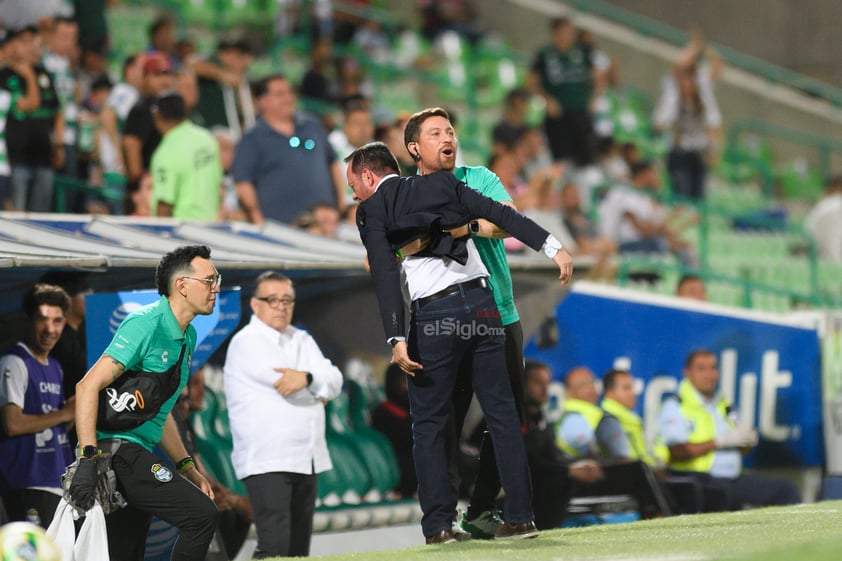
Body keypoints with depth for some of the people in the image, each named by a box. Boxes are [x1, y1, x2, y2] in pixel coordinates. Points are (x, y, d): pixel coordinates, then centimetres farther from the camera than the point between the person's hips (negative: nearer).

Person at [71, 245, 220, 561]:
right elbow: (89, 386, -19)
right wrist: (88, 458, -25)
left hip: (138, 457, 10)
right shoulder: (146, 324, -13)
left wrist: (188, 469, 21)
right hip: (118, 449, -10)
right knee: (202, 514, -18)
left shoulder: (187, 336, 17)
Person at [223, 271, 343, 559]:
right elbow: (287, 387, -16)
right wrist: (318, 391, 1)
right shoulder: (247, 343, -5)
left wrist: (307, 378, -17)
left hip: (306, 459, 7)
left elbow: (334, 382, 3)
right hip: (267, 461, -7)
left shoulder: (302, 341, 18)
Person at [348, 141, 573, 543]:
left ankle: (439, 524, 0)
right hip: (480, 302, 3)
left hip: (433, 314, -3)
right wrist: (552, 246, 0)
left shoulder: (371, 211, 4)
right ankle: (519, 517, 6)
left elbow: (385, 275, -8)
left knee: (428, 422, 7)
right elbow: (500, 214, 5)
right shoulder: (443, 185, 16)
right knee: (501, 410, 8)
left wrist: (397, 339, -13)